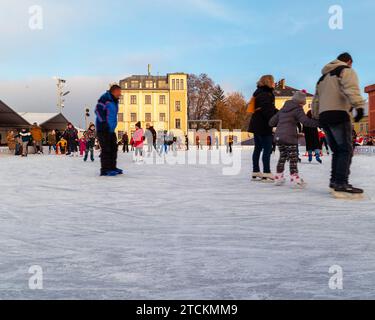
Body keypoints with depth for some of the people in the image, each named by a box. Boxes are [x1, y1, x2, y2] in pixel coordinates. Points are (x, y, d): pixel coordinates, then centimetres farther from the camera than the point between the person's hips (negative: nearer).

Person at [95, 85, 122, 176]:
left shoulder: (114, 101, 17)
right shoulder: (105, 98, -12)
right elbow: (98, 110, -21)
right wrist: (103, 122, -21)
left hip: (111, 130, 10)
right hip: (103, 129, -10)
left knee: (114, 148, 13)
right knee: (106, 149, -10)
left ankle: (112, 167, 23)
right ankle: (105, 170, -5)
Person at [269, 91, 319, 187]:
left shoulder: (283, 109, 17)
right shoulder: (298, 109, -3)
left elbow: (272, 122, 19)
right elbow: (306, 121, -19)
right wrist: (319, 122, -20)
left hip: (278, 137, 7)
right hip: (289, 137, -7)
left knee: (282, 156, 18)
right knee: (293, 158, 0)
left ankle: (278, 177, 23)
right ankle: (294, 178, -4)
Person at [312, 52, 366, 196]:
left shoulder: (323, 77, 29)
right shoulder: (346, 71, 6)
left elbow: (316, 99, 27)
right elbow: (352, 89, -15)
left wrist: (316, 116, 30)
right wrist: (359, 106, -26)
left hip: (323, 116, 7)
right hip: (338, 114, -7)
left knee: (337, 150, 13)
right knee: (346, 150, -8)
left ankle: (334, 181, 10)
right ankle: (341, 184, -17)